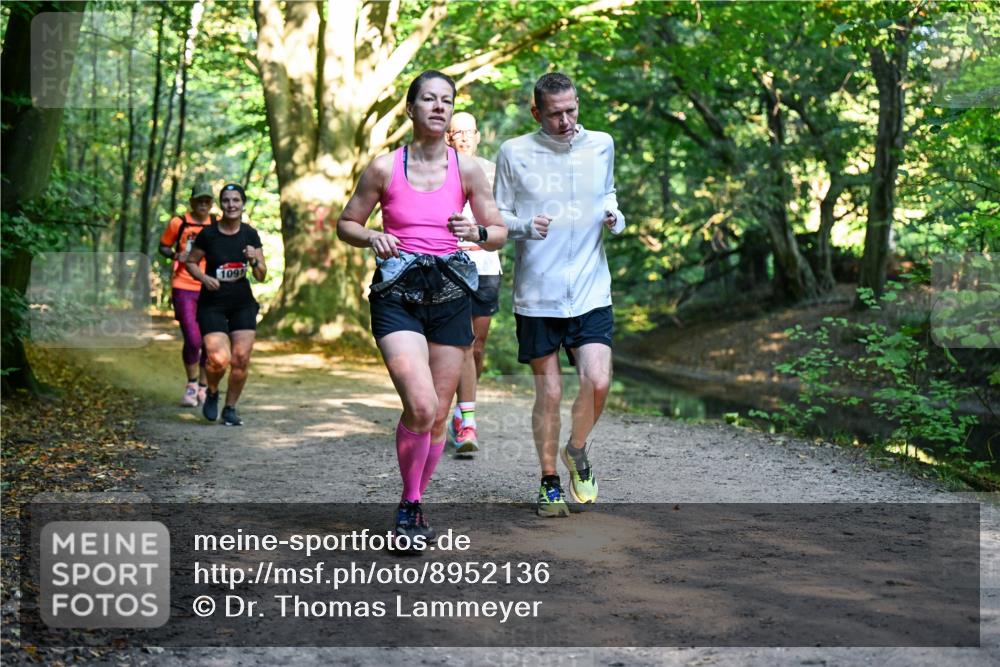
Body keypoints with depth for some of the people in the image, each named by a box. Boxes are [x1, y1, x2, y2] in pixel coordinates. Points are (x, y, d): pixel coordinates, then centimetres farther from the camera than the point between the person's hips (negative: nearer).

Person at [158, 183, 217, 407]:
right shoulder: (178, 223, -1)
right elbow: (163, 246, 11)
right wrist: (176, 255, -10)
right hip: (184, 288, -3)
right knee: (192, 340, -12)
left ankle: (203, 388, 24)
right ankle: (191, 386, 10)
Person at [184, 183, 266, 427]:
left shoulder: (250, 234, 0)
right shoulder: (208, 234, -7)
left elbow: (261, 276, 3)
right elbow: (191, 262, 7)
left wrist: (254, 261, -17)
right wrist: (204, 278, -12)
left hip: (243, 304, 3)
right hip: (212, 304, -3)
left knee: (241, 360, -4)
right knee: (219, 360, -16)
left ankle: (230, 409, 17)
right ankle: (212, 393, 18)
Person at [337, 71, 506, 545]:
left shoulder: (467, 170, 3)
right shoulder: (384, 168, -1)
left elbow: (499, 233, 11)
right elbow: (346, 223, 10)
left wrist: (476, 232, -11)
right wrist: (372, 237, -11)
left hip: (450, 295, 3)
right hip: (397, 294, -3)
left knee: (438, 415, 7)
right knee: (421, 407, -20)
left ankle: (414, 506, 27)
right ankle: (408, 506, 2)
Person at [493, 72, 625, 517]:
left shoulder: (601, 146, 8)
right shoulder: (514, 153, -1)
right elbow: (497, 216, 4)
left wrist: (614, 217, 3)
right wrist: (525, 226, -17)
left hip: (590, 291, 2)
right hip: (536, 294, -2)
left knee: (597, 382, -12)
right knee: (548, 392, 1)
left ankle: (577, 452, 17)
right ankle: (549, 483, 19)